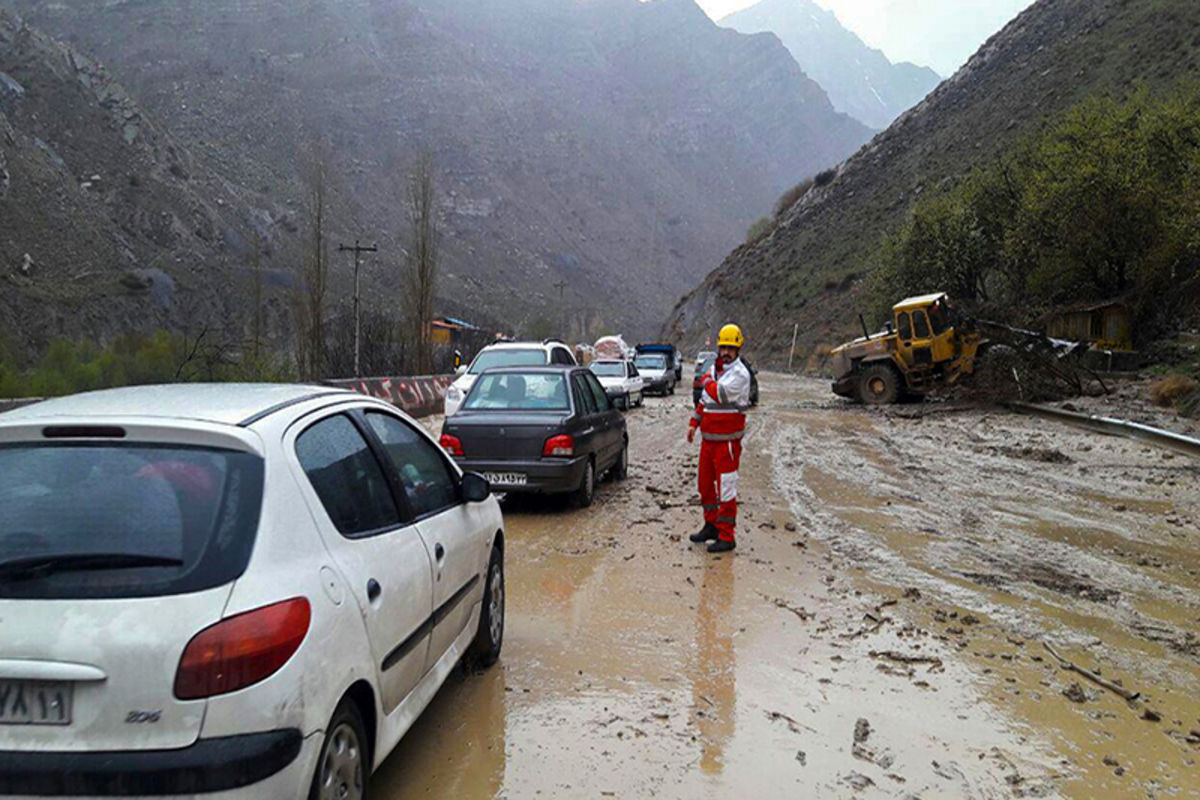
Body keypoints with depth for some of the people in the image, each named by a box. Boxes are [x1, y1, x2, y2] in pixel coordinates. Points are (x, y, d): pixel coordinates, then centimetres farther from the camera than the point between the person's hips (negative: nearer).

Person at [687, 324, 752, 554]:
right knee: (705, 485, 15)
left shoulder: (740, 373, -13)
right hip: (708, 438, 8)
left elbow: (721, 394, -28)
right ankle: (711, 526, 29)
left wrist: (707, 381, -8)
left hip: (727, 440, -8)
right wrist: (694, 423, 18)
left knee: (726, 489, -5)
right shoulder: (714, 368, 14)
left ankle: (727, 537, 1)